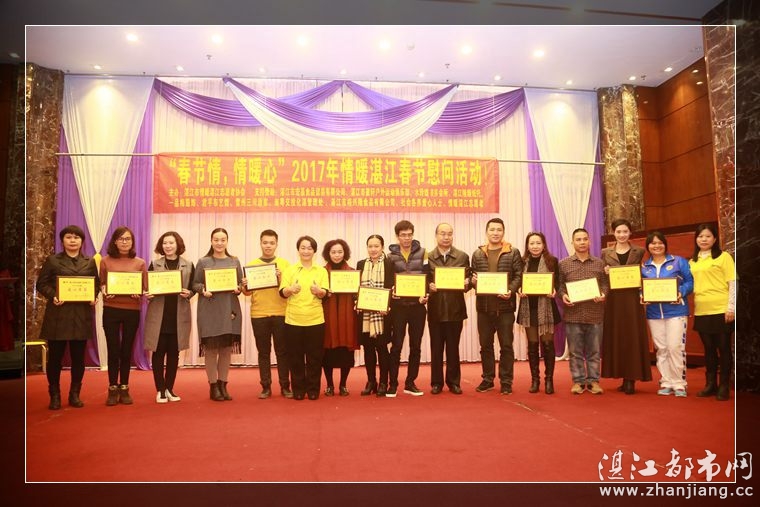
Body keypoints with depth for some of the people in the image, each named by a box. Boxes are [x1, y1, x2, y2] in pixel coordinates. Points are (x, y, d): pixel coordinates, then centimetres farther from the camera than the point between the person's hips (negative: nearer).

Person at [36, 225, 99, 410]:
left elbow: (96, 284, 12)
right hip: (58, 315, -2)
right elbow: (41, 284, 2)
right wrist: (53, 296, -16)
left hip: (82, 315, 2)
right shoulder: (52, 261, 5)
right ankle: (54, 396, 15)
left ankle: (75, 394, 18)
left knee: (78, 357, 6)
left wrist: (94, 297, -8)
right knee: (55, 356, 3)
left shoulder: (90, 262, 11)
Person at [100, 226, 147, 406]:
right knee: (113, 350, 2)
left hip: (132, 311, 1)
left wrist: (138, 293, -15)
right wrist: (104, 292, -14)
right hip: (111, 310, -1)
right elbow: (101, 284, 7)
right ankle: (113, 389, 14)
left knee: (126, 350, 7)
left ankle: (124, 389, 18)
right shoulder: (106, 261, 5)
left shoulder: (140, 263, 6)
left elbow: (145, 288, 6)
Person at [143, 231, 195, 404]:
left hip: (179, 316, 1)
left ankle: (169, 389, 20)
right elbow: (147, 287, 6)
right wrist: (147, 294, -15)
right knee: (158, 353, 2)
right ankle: (160, 390, 13)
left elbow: (193, 288, 6)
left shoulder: (188, 265, 5)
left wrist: (188, 293, -14)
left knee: (174, 353, 8)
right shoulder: (154, 265, 5)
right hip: (158, 315, 0)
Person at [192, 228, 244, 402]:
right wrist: (203, 290, -16)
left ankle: (223, 385, 18)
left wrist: (238, 288, -10)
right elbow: (195, 284, 4)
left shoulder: (235, 261, 8)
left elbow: (241, 283, 11)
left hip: (229, 309, 2)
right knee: (211, 349, 1)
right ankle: (213, 386, 12)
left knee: (227, 349, 6)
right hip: (209, 310, -2)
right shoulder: (203, 262, 2)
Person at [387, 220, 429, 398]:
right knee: (396, 345, 1)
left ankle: (410, 383, 20)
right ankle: (392, 384, 11)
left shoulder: (422, 253, 5)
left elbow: (427, 276, 1)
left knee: (416, 346, 8)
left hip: (418, 305, 1)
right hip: (398, 305, -1)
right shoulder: (391, 256, 5)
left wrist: (425, 294, -14)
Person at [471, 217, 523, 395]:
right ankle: (487, 379, 22)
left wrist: (511, 291, -19)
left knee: (506, 345, 3)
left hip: (505, 305, -3)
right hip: (484, 306, 3)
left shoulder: (513, 253, 1)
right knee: (485, 345, 10)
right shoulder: (477, 254, 8)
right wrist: (473, 281, -11)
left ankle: (506, 381, 13)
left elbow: (518, 276, -3)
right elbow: (472, 276, 12)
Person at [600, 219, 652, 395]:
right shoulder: (605, 253, 8)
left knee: (632, 337, -2)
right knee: (615, 337, 3)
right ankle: (624, 378, 13)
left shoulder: (639, 252, 7)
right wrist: (605, 273, -11)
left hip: (632, 299, -1)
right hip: (613, 300, 1)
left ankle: (631, 379, 3)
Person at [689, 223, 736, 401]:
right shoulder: (692, 262, 12)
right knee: (709, 349, 12)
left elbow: (733, 283, -6)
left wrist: (731, 307, -11)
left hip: (721, 311, -4)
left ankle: (724, 386, 14)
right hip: (701, 312, 4)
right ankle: (710, 384, 21)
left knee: (723, 348, 4)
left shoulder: (723, 257, -2)